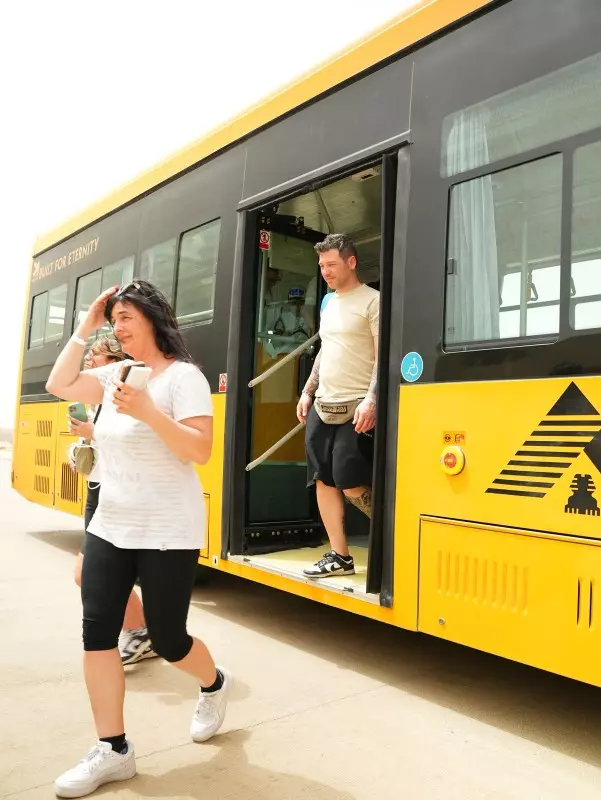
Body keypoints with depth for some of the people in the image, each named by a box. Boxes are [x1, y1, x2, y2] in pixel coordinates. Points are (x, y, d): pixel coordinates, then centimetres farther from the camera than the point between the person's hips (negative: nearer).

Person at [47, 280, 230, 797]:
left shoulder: (183, 376, -13)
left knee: (167, 639, 6)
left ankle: (214, 685, 40)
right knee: (97, 633, 4)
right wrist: (85, 330, 5)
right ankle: (112, 751, 19)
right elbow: (59, 386, 8)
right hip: (109, 528, 7)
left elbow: (201, 450, -20)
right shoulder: (116, 375, 9)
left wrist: (147, 411, -30)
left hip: (167, 534, -7)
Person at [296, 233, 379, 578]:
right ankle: (340, 556, 16)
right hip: (323, 405, 8)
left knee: (352, 485, -11)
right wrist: (308, 392, 19)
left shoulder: (372, 301, -6)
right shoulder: (328, 302, 17)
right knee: (323, 480, 6)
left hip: (355, 409, -8)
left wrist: (371, 400, -23)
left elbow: (383, 357, -12)